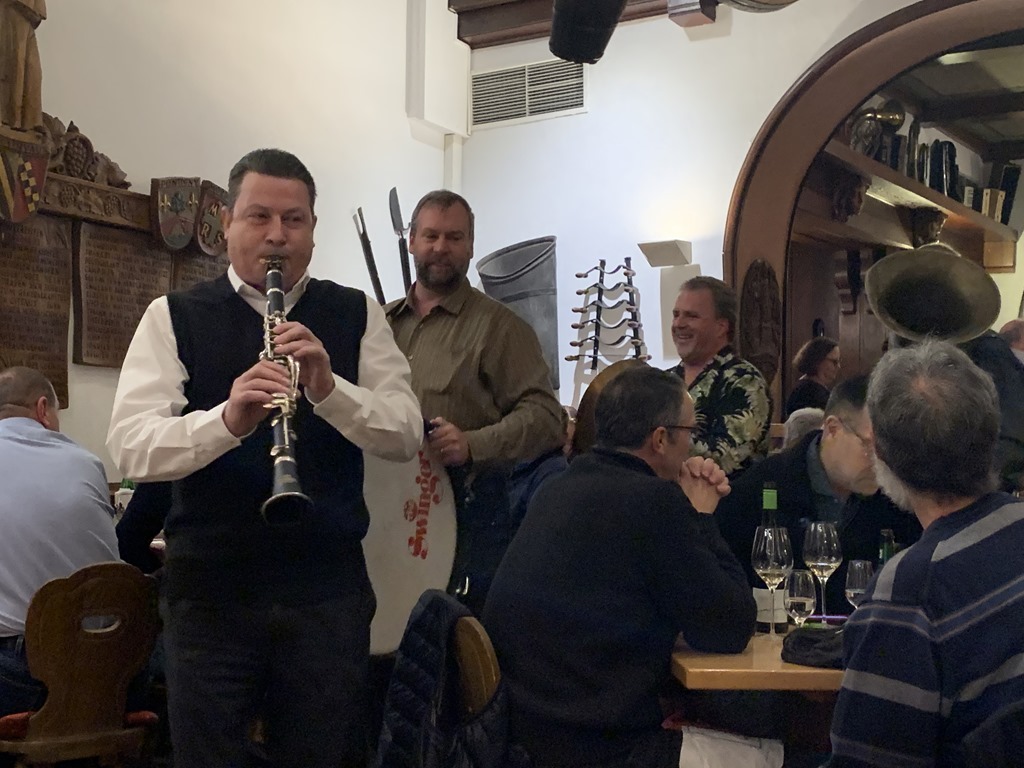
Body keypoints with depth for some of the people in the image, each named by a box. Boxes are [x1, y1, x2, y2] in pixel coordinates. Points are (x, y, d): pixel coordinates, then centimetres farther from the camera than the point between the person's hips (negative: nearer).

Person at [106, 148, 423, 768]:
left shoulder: (356, 315, 7)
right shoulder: (174, 318, 2)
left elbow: (407, 436, -3)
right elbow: (131, 448, -11)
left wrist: (328, 387, -22)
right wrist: (227, 417, -29)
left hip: (329, 587, 1)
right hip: (210, 589, -1)